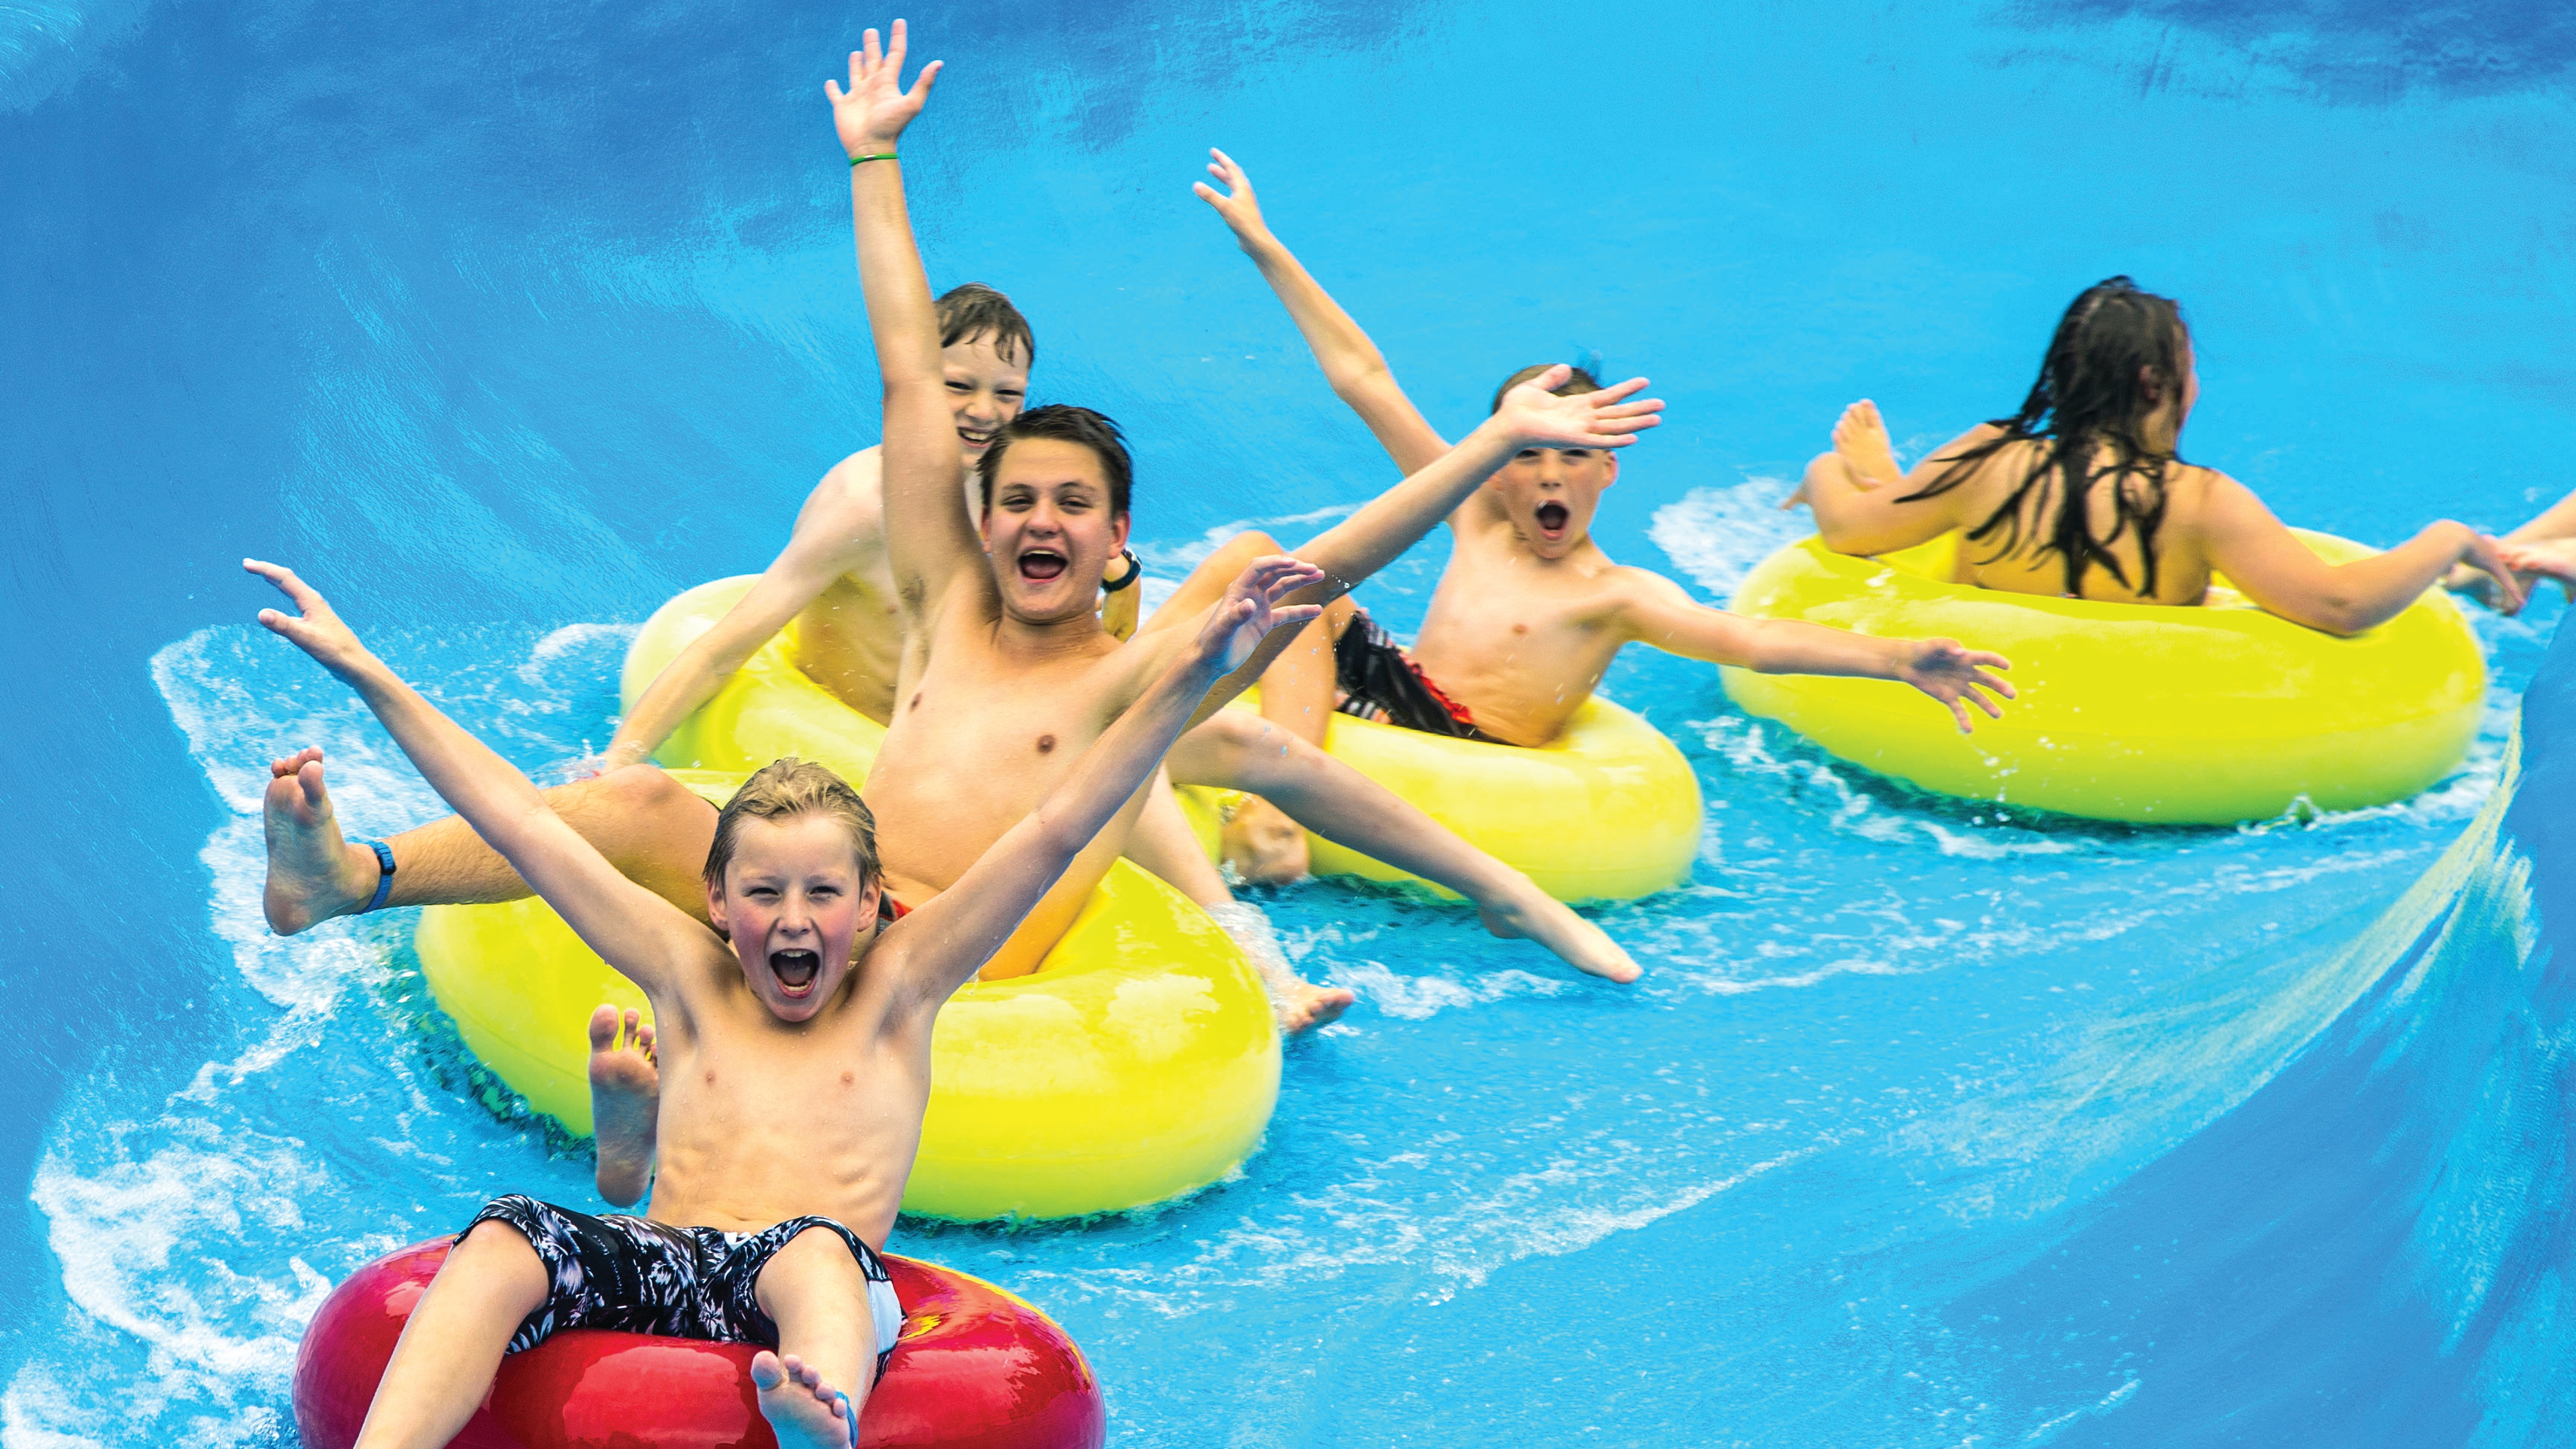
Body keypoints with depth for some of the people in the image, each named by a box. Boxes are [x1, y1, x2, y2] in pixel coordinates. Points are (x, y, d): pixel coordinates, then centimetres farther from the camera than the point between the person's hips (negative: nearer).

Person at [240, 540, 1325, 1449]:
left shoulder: (895, 987, 19)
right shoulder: (692, 981, 24)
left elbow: (1056, 831, 12)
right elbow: (521, 824, 24)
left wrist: (1193, 673, 5)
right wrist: (366, 674, 25)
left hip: (818, 1280, -3)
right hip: (662, 1260, 3)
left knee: (816, 1253, -38)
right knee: (505, 1241, -27)